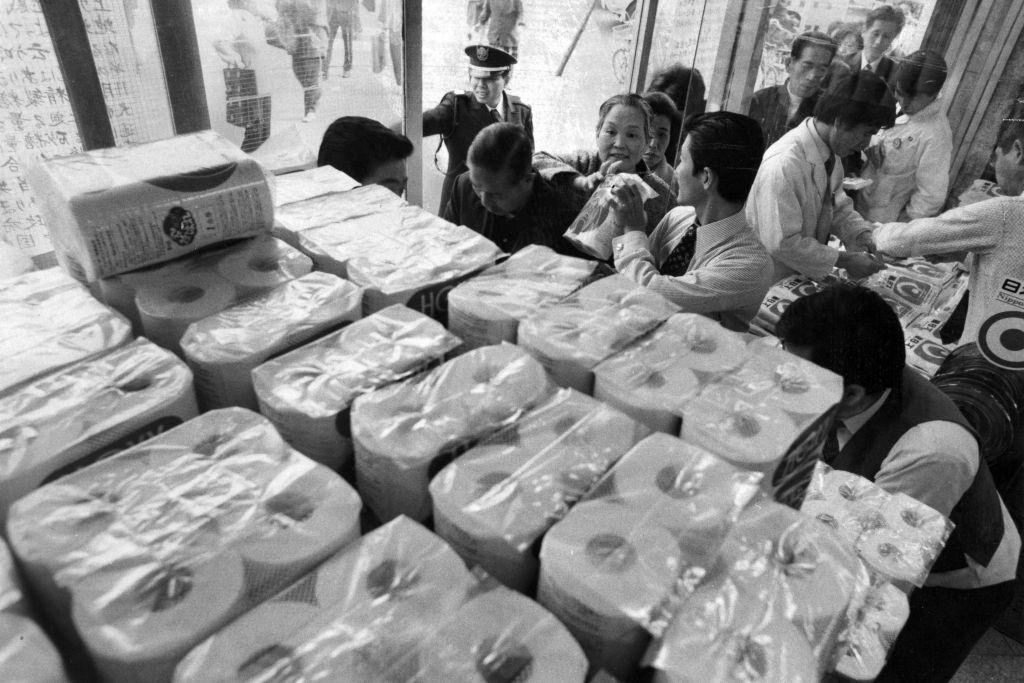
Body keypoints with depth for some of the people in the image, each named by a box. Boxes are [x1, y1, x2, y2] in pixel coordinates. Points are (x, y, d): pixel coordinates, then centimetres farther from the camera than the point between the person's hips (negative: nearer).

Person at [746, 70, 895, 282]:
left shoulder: (831, 154, 4)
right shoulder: (784, 164, -26)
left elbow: (837, 205, 17)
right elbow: (782, 243, -25)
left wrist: (860, 234, -1)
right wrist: (844, 260, -19)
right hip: (770, 285, -8)